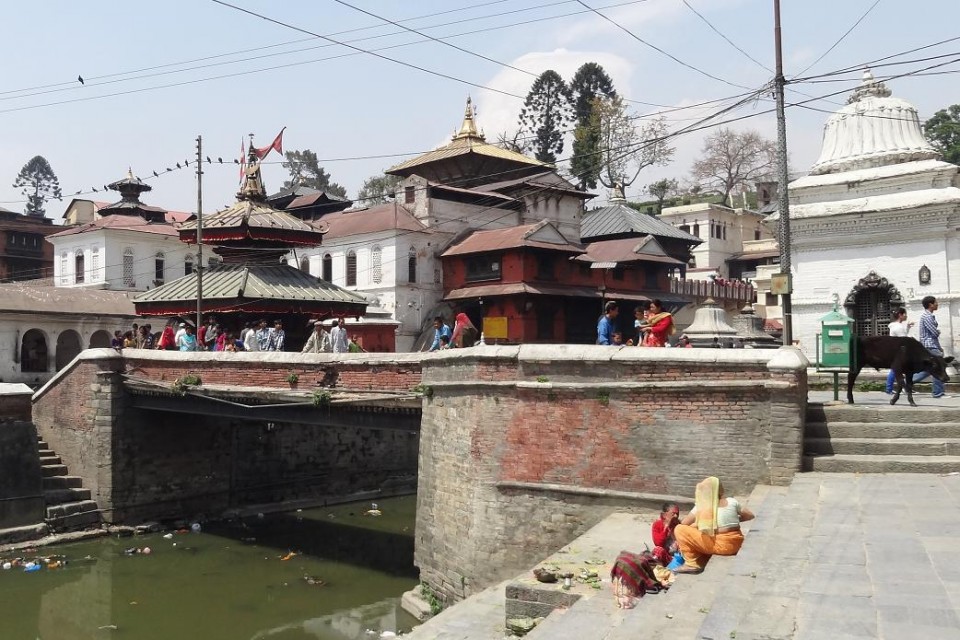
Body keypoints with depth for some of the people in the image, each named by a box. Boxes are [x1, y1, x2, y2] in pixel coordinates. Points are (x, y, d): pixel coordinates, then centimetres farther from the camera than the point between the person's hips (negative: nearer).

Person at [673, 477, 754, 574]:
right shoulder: (732, 502, 4)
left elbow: (684, 523, -2)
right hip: (735, 544, 6)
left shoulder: (702, 505, -7)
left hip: (720, 545, -6)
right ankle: (701, 563, 20)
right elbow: (750, 516, 16)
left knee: (679, 529, -1)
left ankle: (692, 565, 1)